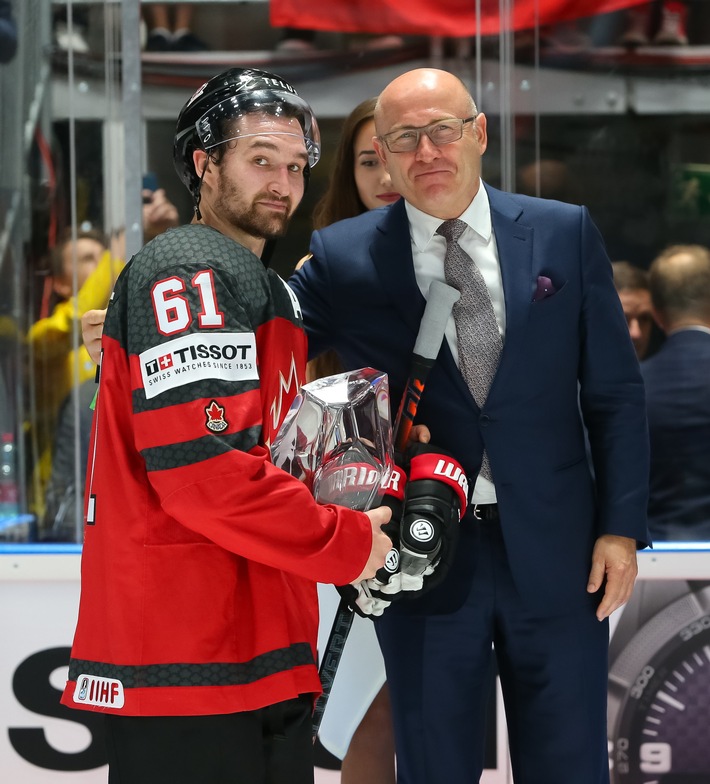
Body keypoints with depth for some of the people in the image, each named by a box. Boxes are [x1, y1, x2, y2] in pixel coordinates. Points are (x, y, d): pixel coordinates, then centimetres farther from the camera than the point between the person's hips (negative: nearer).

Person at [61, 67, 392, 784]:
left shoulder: (269, 291, 23)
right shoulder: (188, 274, -10)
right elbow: (201, 468, -21)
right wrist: (344, 543, -10)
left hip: (263, 657, 10)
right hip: (186, 668, -10)